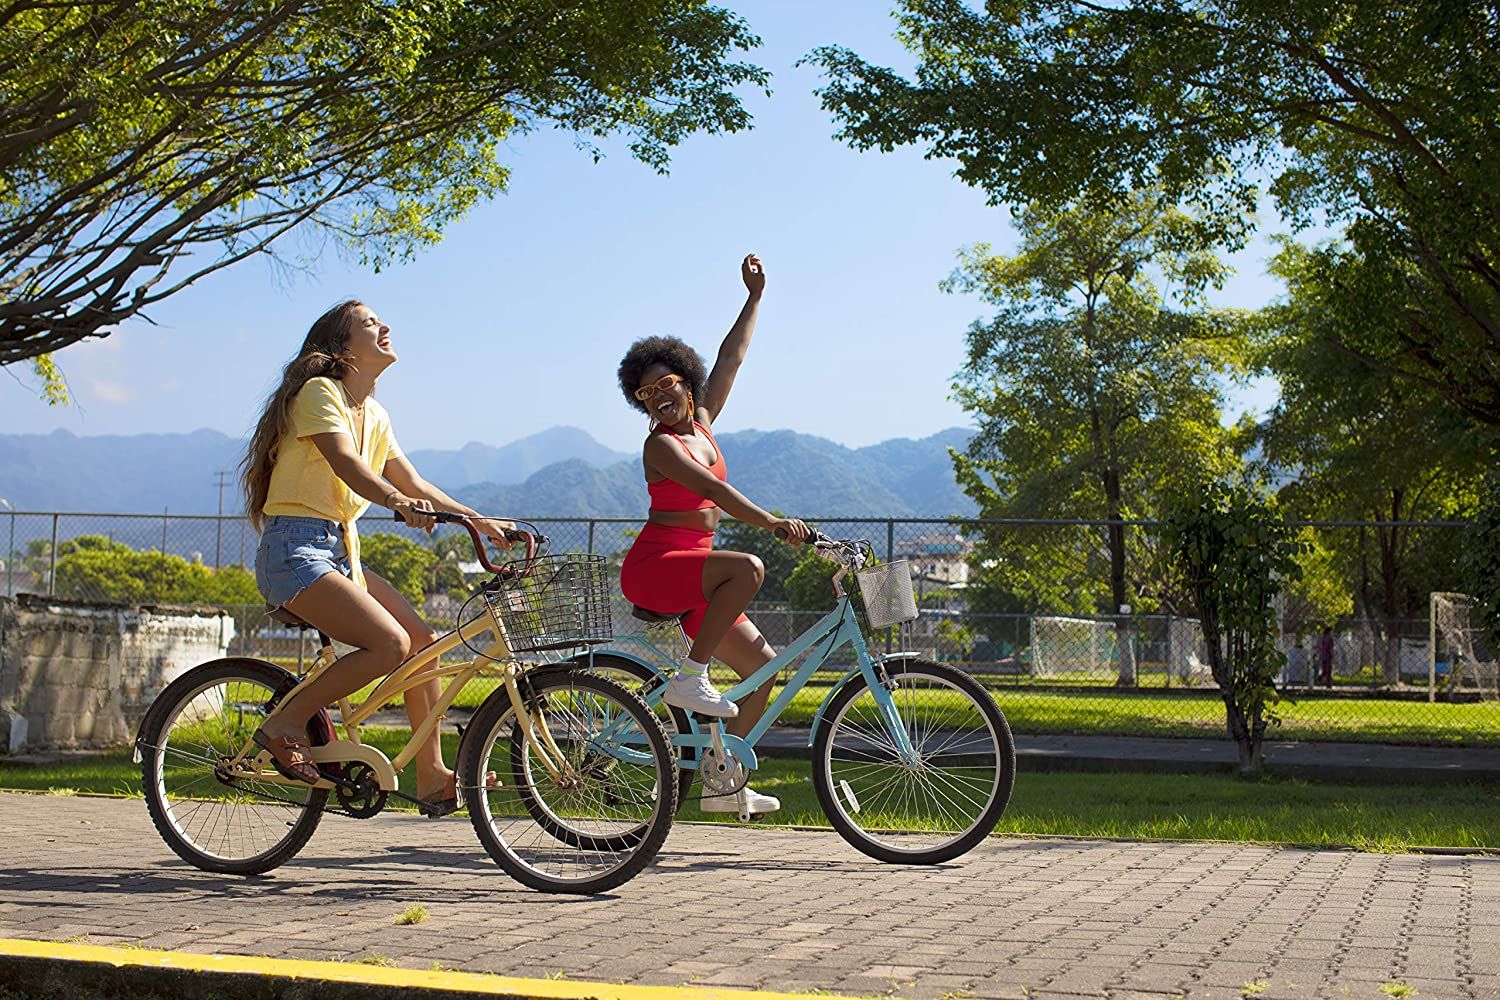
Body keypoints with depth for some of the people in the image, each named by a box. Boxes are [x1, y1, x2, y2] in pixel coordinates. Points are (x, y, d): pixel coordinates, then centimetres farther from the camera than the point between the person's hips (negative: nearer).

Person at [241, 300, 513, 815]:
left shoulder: (374, 414, 17)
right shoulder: (319, 392, -8)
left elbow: (413, 483, 17)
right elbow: (344, 462, -25)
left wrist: (478, 520, 8)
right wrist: (397, 501, -43)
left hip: (340, 551, 9)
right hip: (295, 548, -9)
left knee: (423, 640, -2)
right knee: (390, 642, -24)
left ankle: (433, 777, 4)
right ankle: (287, 725, -10)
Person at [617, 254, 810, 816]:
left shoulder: (702, 422, 12)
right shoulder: (661, 444, -10)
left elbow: (731, 359, 18)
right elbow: (712, 489, -24)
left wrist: (755, 297, 21)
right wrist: (773, 523, -33)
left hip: (690, 573, 8)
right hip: (654, 568, -8)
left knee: (762, 664, 1)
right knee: (747, 569, -33)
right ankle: (688, 678, -23)